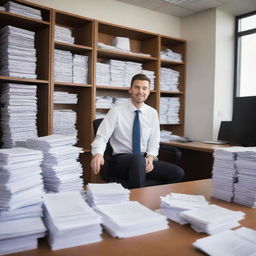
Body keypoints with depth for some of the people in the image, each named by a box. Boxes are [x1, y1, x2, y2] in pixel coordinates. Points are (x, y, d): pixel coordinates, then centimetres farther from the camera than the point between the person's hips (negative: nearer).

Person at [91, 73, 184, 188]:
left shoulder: (153, 113, 7)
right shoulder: (116, 112, -5)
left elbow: (154, 142, 9)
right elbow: (101, 138, -10)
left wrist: (150, 158, -12)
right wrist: (98, 154, -32)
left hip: (144, 159, 4)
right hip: (121, 160, -4)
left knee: (178, 173, -18)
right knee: (138, 159, -40)